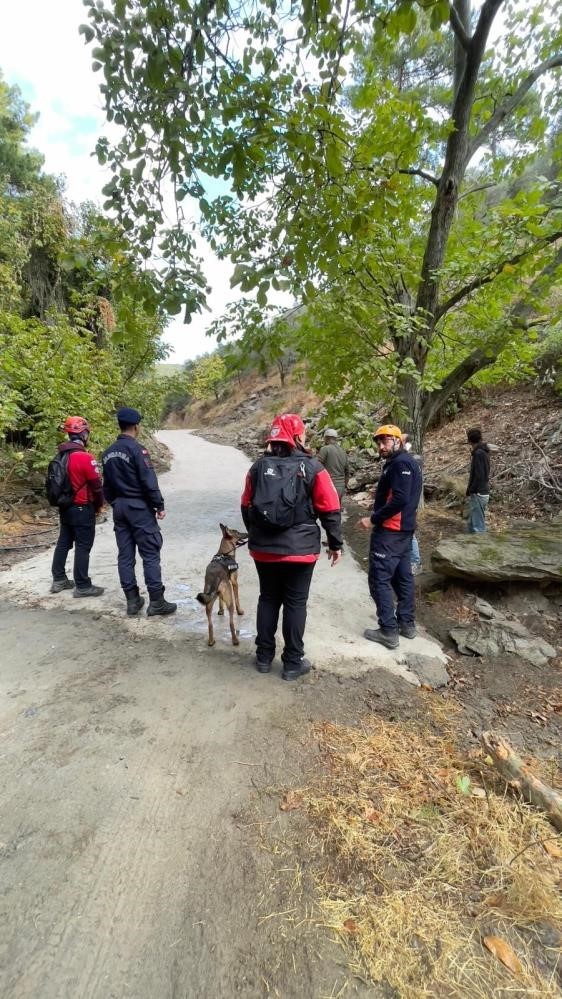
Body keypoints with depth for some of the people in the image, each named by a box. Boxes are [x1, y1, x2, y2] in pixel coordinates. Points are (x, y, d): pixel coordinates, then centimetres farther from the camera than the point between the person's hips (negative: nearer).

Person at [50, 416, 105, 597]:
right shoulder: (85, 457, -20)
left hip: (64, 507, 8)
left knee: (63, 543, 17)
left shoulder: (61, 455, 5)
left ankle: (59, 580, 28)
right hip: (82, 508, -8)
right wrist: (99, 504, 0)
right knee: (83, 547, -1)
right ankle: (83, 586, 6)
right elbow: (96, 485, -16)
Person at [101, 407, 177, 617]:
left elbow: (107, 485, 15)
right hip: (139, 507, -8)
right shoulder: (137, 450, -14)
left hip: (119, 508, 8)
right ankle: (156, 602, 3)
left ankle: (132, 601, 16)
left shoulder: (108, 453, 9)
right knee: (150, 554, -2)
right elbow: (149, 482, -17)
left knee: (125, 555, 9)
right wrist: (159, 505, -9)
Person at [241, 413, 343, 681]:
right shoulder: (312, 467, -9)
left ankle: (264, 656, 27)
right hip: (300, 549, -3)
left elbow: (246, 507, 10)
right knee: (295, 603, 8)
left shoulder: (258, 466, 3)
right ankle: (293, 662, 19)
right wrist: (335, 544, 4)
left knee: (268, 599, 17)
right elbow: (330, 510, -8)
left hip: (263, 549, 4)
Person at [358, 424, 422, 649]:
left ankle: (389, 632, 1)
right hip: (403, 529, 11)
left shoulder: (400, 463, -16)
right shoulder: (407, 462, 16)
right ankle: (407, 623, 26)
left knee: (379, 579, -4)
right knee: (402, 576, 16)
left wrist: (373, 519, -19)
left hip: (390, 531, -10)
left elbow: (399, 500, -25)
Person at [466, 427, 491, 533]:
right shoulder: (482, 451, 13)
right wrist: (470, 489, 13)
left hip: (478, 493, -10)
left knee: (477, 524, -3)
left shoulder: (478, 453, -17)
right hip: (482, 492, 10)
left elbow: (479, 476, -21)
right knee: (472, 523, 17)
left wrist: (471, 490, -14)